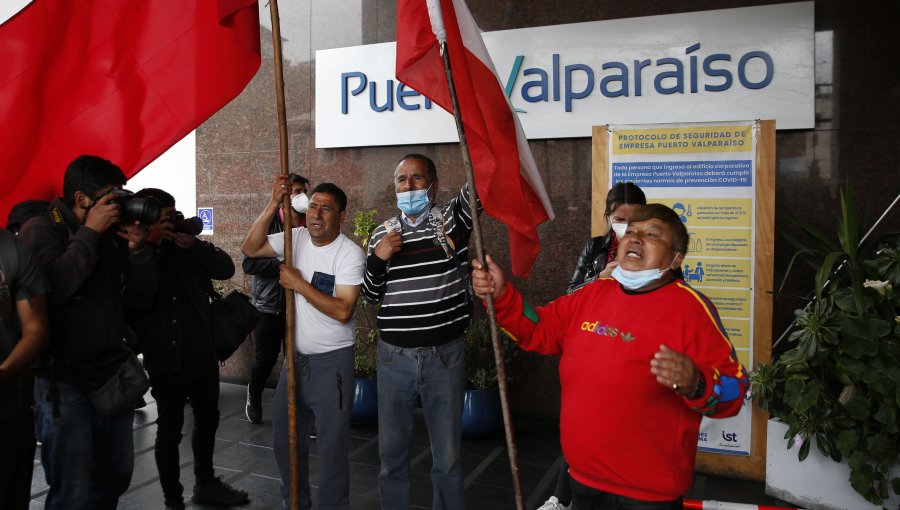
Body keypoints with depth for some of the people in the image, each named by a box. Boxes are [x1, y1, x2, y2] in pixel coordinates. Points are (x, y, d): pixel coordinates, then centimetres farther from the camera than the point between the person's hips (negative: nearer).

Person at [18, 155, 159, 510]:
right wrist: (89, 233, -18)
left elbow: (140, 293, 8)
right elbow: (54, 286, -26)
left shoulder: (113, 233, 9)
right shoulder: (41, 229, -8)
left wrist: (138, 250, -8)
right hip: (64, 381, -6)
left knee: (117, 475, 16)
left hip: (114, 372, 6)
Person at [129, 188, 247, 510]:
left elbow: (226, 269, -6)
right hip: (165, 360, -5)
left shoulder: (186, 245, 4)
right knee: (170, 431, 6)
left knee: (207, 420, 18)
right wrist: (148, 247, -24)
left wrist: (194, 246, -20)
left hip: (203, 353, 5)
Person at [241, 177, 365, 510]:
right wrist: (274, 204, -11)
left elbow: (343, 311, -23)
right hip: (296, 357, 6)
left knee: (332, 446, 4)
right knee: (284, 438, 18)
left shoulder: (350, 254, -16)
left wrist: (299, 285, -19)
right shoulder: (296, 238, 2)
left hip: (332, 361, -6)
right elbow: (250, 249, -4)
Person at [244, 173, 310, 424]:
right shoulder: (268, 223, -6)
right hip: (268, 306, -1)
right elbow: (248, 263, -12)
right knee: (265, 359, 10)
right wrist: (283, 265, -21)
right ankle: (254, 395, 40)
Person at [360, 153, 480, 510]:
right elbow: (370, 296, 9)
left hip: (444, 357, -2)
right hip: (394, 357, 3)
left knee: (447, 456, 10)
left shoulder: (452, 221, -1)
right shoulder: (382, 233, 8)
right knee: (391, 451, 14)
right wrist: (376, 259, -8)